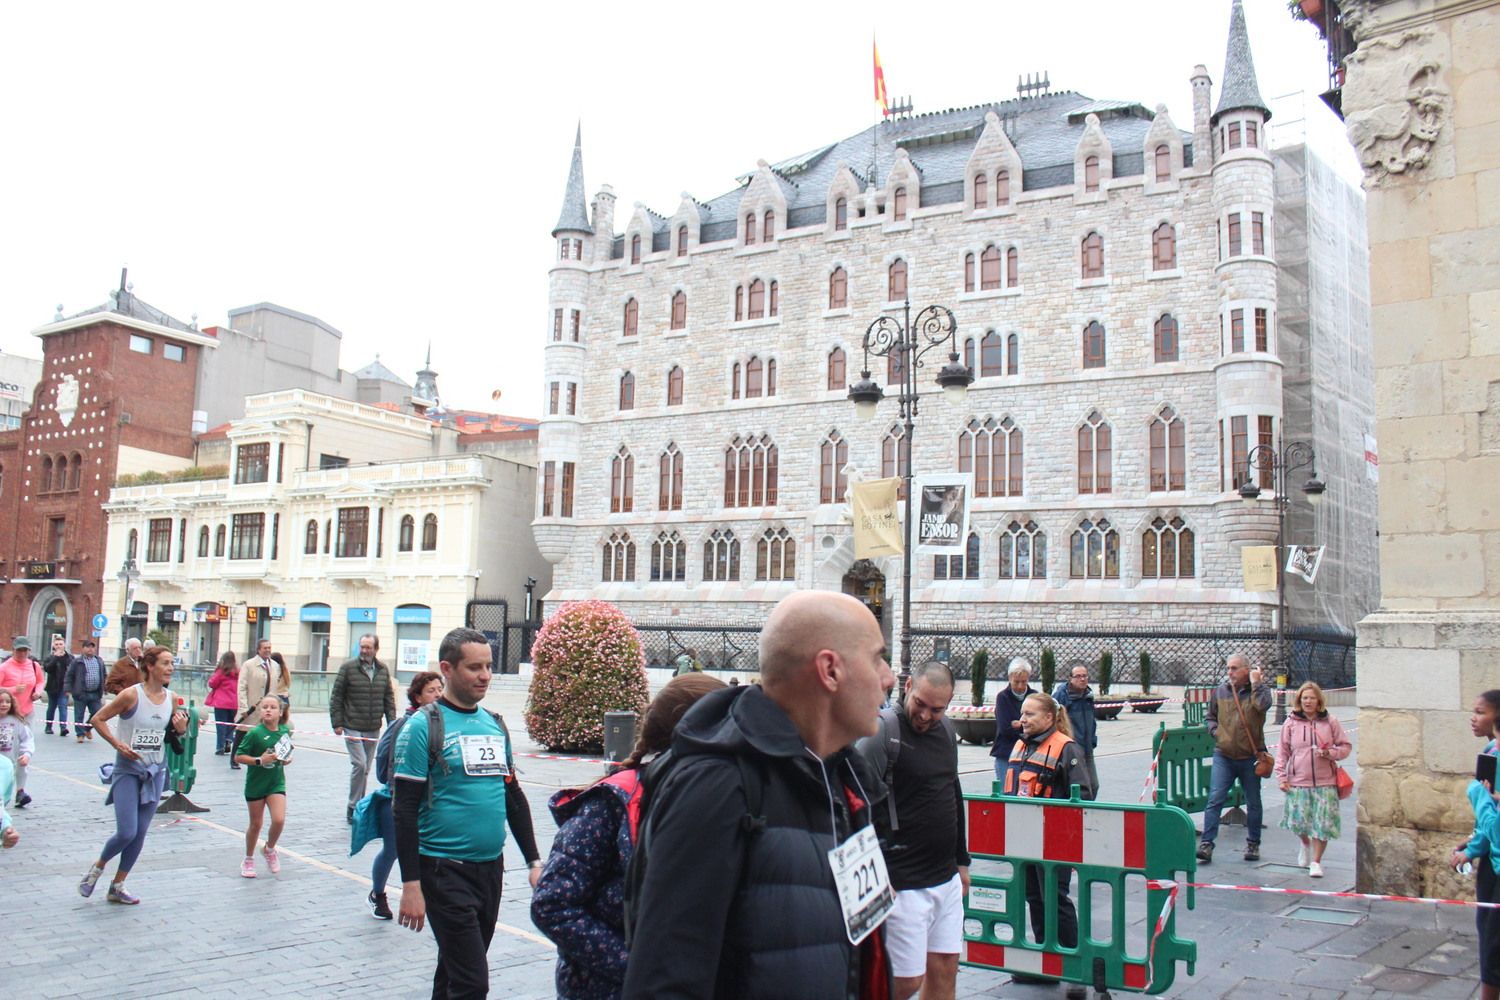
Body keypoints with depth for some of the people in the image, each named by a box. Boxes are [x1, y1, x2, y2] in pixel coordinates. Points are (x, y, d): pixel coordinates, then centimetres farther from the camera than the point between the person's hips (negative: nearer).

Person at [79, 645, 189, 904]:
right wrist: (117, 744, -17)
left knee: (140, 833, 7)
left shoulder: (171, 698, 1)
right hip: (128, 769, -5)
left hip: (155, 771, 5)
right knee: (126, 832, -10)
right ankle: (97, 867, 20)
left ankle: (117, 886, 22)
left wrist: (181, 730, -7)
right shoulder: (131, 695, -15)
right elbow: (98, 719, -7)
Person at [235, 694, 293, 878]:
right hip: (255, 783, -2)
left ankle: (269, 849, 19)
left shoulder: (285, 731, -1)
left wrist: (287, 759, -3)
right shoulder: (255, 733, -15)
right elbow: (238, 756, -14)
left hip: (276, 782, 3)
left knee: (279, 820, -12)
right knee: (255, 824, 10)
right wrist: (259, 760, -24)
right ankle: (248, 860, 32)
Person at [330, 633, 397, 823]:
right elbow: (336, 697, -3)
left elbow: (389, 698, 12)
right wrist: (337, 723, -7)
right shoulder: (348, 667, -4)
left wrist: (392, 722, 5)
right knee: (359, 765, -13)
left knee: (365, 768, 11)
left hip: (373, 729, 4)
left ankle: (359, 805, 22)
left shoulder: (383, 670, 7)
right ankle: (353, 807, -2)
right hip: (352, 727, -4)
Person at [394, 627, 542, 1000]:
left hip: (491, 868, 6)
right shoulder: (424, 726, -9)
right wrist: (411, 885, -15)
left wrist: (534, 861, 14)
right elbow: (406, 811, -11)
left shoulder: (495, 725, 10)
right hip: (445, 870, -6)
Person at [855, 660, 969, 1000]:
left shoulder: (946, 730, 10)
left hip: (946, 879, 7)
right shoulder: (883, 730, -14)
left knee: (944, 971, 12)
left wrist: (961, 860, 23)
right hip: (902, 884, -7)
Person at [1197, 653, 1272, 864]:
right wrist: (1215, 731, 2)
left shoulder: (1260, 688, -2)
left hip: (1250, 757, -1)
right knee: (1214, 799, -8)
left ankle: (1253, 844, 28)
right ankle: (1206, 844, -9)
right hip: (1223, 756, 1)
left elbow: (1263, 705, -26)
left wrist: (1255, 683, -18)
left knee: (1253, 803, 12)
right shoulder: (1220, 691, 6)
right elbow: (1211, 716, 20)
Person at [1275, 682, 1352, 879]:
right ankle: (1305, 846, 38)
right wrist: (1281, 777, 1)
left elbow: (1346, 746, 9)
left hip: (1325, 783, -1)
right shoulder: (1291, 723, 3)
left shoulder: (1330, 722, 3)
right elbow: (1283, 752, 7)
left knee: (1323, 824, -3)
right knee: (1298, 821, 4)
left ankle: (1316, 862, 13)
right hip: (1298, 782, 1)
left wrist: (1330, 753, -11)